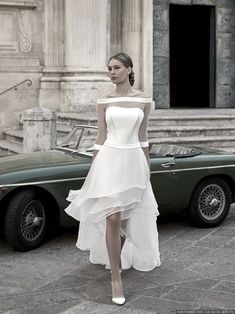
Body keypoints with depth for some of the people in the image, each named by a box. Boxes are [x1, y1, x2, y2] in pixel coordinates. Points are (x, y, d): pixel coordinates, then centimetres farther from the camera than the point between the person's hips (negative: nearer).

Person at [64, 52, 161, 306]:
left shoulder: (143, 100, 3)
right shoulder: (104, 101, 1)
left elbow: (142, 137, 8)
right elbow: (101, 137, 4)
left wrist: (146, 166, 9)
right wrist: (93, 169, 3)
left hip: (133, 160, 2)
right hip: (109, 159, -2)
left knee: (127, 219, 12)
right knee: (113, 219, -10)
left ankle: (117, 259, 39)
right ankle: (116, 278, -4)